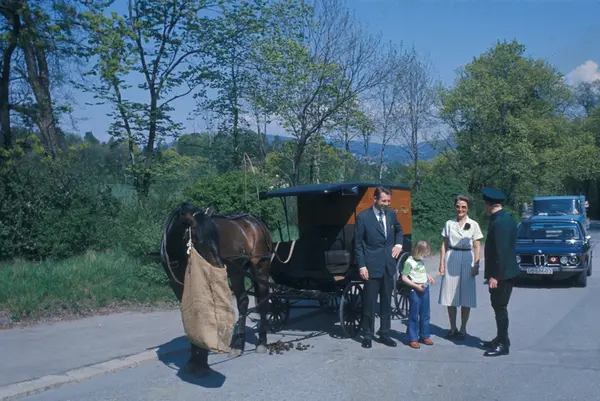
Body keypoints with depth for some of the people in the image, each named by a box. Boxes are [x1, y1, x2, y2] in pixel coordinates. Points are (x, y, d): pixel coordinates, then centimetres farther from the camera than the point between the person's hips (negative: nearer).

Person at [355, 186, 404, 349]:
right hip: (372, 266, -5)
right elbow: (358, 244, -6)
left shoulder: (391, 214, 5)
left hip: (388, 265, 5)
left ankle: (384, 334, 23)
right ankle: (367, 335, 14)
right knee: (369, 302, 2)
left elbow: (399, 230, 26)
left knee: (386, 302, 12)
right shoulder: (363, 217, -9)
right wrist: (362, 266, -11)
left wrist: (398, 244, 8)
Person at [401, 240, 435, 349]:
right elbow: (404, 278, -17)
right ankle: (413, 339, 8)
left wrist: (428, 276, 6)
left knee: (425, 314, 14)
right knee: (414, 316, 0)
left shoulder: (421, 261, 8)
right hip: (414, 291, -8)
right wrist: (416, 286, -21)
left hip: (425, 289, 8)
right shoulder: (409, 262, -15)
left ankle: (424, 336, 27)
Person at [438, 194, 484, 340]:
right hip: (451, 260, 2)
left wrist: (476, 266, -6)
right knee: (450, 296, 5)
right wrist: (442, 263, 2)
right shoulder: (449, 224, 6)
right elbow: (444, 245, 8)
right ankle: (452, 328, 17)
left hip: (467, 261, -2)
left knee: (466, 297, 3)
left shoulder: (473, 225, 1)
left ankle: (463, 329, 14)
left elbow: (477, 247, 1)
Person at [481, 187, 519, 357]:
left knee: (500, 307, -1)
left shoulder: (499, 223, -22)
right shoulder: (506, 218, 10)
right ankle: (501, 339, 29)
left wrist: (494, 276, -20)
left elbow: (500, 251, -25)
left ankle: (503, 345, 8)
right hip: (505, 271, 10)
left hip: (501, 273, -10)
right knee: (499, 306, 18)